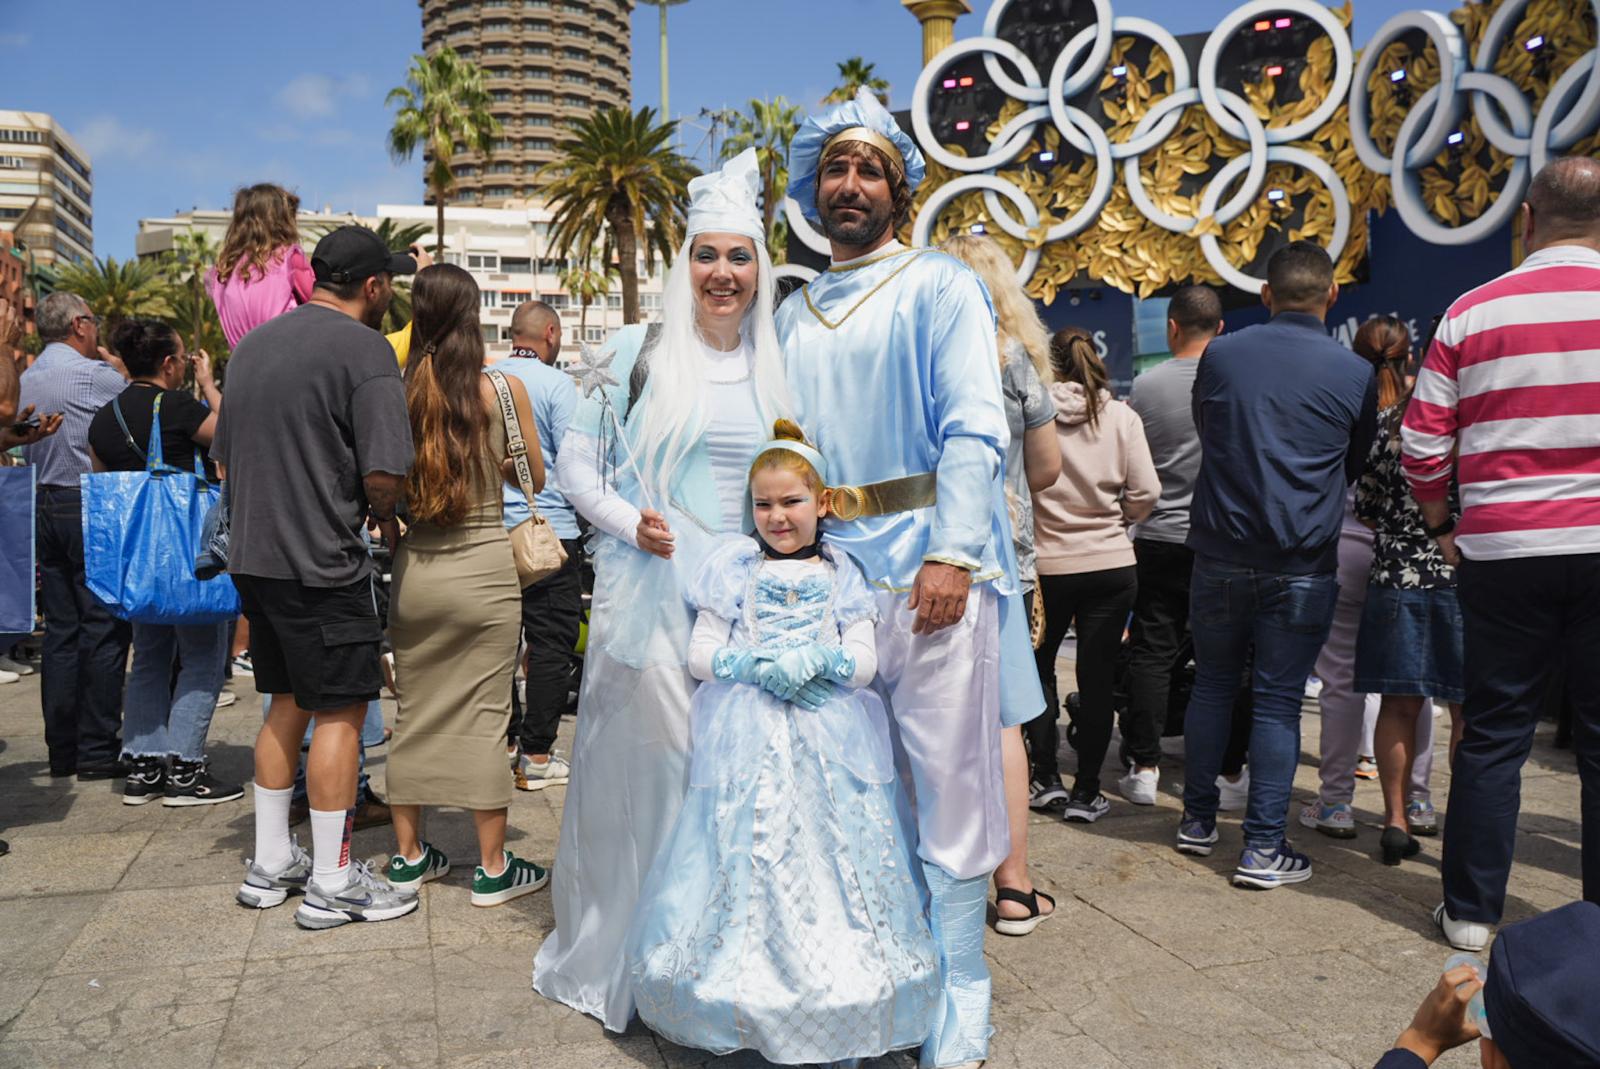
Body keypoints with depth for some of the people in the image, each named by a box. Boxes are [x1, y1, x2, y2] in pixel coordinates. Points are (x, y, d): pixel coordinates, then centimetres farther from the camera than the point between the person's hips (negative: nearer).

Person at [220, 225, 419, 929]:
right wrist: (385, 517, -1)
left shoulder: (254, 342, 12)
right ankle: (331, 885, 9)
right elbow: (383, 474, -21)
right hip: (323, 563, -8)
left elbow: (224, 455, 19)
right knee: (340, 711, 1)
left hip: (253, 555, 8)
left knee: (288, 703, 18)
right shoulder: (364, 348, -13)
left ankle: (269, 866, 27)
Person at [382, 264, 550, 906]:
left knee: (414, 713, 14)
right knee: (484, 717, 5)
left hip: (414, 568, 3)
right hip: (483, 567, -3)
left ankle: (408, 856, 26)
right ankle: (493, 869, 15)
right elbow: (535, 478, 4)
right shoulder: (503, 390, -8)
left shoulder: (397, 391, -2)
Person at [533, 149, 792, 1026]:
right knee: (648, 758, 1)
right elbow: (576, 461, 2)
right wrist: (628, 521, -13)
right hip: (649, 589, -3)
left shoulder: (774, 367, 10)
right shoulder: (641, 353, 1)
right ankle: (627, 953, 20)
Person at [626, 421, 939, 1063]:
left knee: (832, 850, -7)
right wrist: (754, 666, -13)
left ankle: (840, 1009, 6)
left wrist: (819, 658, -17)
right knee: (749, 859, -5)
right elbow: (700, 653, 4)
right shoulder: (734, 569, 9)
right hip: (749, 742, 0)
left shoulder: (841, 575, 9)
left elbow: (866, 662, 2)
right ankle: (753, 1004, 9)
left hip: (831, 740, 0)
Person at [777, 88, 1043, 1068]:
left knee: (948, 793, -1)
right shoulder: (795, 315, 19)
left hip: (927, 565, -5)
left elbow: (973, 428, -9)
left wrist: (952, 555, -19)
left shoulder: (938, 285, 3)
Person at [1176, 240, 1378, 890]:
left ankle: (1199, 821, 24)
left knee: (1212, 685, 15)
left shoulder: (1220, 356, -1)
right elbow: (1355, 468, 12)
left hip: (1219, 554, 2)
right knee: (1277, 701, 3)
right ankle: (1263, 849, 7)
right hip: (1301, 565, -1)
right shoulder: (1356, 374, -2)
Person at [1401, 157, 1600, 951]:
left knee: (1492, 738, 9)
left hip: (1502, 552, 1)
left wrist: (1443, 529, 14)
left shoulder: (1473, 313, 0)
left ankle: (1471, 910, 17)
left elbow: (1421, 451, -2)